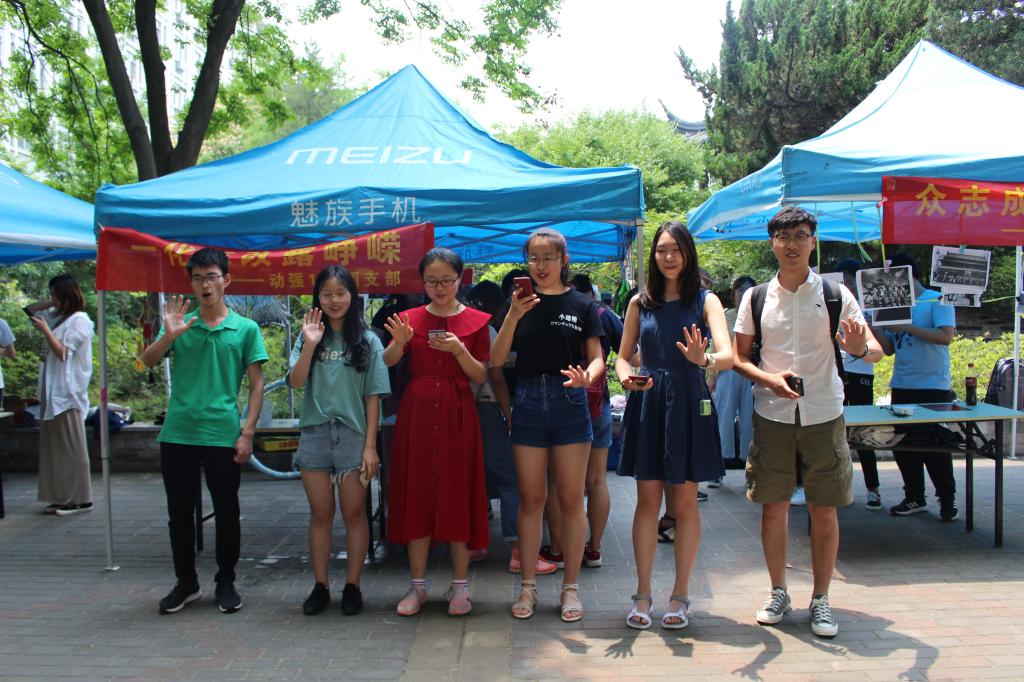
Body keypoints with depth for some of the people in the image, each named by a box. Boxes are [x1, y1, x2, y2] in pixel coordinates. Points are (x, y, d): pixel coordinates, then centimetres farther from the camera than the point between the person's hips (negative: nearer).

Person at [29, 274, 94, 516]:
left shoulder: (79, 320, -9)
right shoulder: (57, 316, 15)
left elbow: (63, 353, -13)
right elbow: (30, 311, 27)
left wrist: (45, 331, -14)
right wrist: (48, 304, 12)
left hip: (68, 394, -9)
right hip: (52, 392, 9)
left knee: (71, 447, -5)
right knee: (54, 446, 10)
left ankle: (81, 499, 0)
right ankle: (62, 497, 16)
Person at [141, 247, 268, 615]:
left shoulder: (246, 329, 2)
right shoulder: (180, 323, 8)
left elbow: (256, 385, 1)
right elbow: (147, 362, 0)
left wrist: (247, 433, -6)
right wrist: (169, 335, -18)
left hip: (223, 435, -2)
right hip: (177, 433, 2)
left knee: (226, 512, 7)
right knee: (180, 512, 10)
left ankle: (225, 582, 22)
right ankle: (186, 582, 26)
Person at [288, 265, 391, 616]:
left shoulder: (367, 341, 1)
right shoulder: (309, 336, 7)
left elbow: (373, 396, -1)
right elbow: (296, 382, -4)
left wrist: (370, 445, -6)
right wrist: (310, 345, -16)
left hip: (353, 435, -2)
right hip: (315, 434, 2)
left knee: (354, 514, 5)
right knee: (320, 514, 9)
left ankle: (352, 587, 15)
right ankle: (320, 587, 19)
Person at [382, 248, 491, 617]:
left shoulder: (475, 321, 2)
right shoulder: (412, 317, 5)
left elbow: (481, 376, 0)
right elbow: (388, 362, -10)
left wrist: (459, 351, -17)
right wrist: (399, 342, -30)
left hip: (457, 414, -1)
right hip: (417, 412, 2)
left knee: (458, 494, 1)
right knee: (416, 494, 4)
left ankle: (459, 584, 13)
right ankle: (417, 583, 16)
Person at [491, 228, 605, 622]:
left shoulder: (582, 305, 3)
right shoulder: (519, 302, 6)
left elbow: (596, 358, 1)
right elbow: (497, 359, -3)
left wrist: (587, 376, -22)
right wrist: (514, 315, -15)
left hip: (569, 403, -1)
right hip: (528, 404, 1)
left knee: (571, 500, 3)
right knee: (530, 499, 7)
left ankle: (570, 587, 15)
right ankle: (528, 586, 18)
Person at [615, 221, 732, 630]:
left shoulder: (705, 301, 0)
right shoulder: (640, 302, 8)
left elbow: (728, 356, -14)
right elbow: (623, 356, 10)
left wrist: (705, 360, -37)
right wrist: (626, 377, -13)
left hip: (688, 405, -2)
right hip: (647, 403, 2)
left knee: (684, 504, 5)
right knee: (647, 501, 6)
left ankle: (680, 596, 17)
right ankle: (643, 595, 15)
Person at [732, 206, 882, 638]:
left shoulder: (835, 295, 0)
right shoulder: (756, 297, 3)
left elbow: (876, 351, -1)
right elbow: (738, 357, 7)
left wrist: (861, 348, -25)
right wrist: (769, 379, -12)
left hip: (823, 415, 0)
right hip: (772, 416, 1)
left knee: (824, 509, 3)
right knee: (773, 506, 7)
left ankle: (821, 600, 18)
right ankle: (778, 592, 24)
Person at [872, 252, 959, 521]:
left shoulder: (937, 300, -4)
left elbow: (946, 336, -17)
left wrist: (907, 327, -19)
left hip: (933, 387, -6)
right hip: (901, 387, 6)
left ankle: (947, 499, 13)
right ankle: (915, 498, 18)